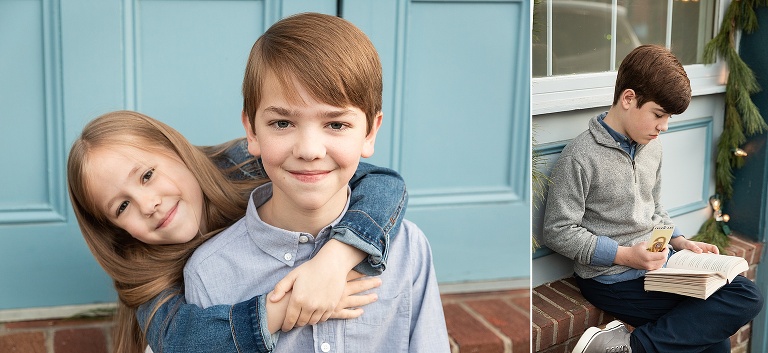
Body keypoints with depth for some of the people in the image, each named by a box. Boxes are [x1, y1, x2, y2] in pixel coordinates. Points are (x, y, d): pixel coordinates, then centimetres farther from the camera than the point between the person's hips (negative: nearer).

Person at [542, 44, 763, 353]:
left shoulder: (651, 146, 11)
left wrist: (681, 242, 6)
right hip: (611, 279, -9)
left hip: (656, 262, 9)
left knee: (747, 295, -6)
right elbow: (558, 232, -13)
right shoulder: (580, 157, -13)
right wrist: (625, 255, -18)